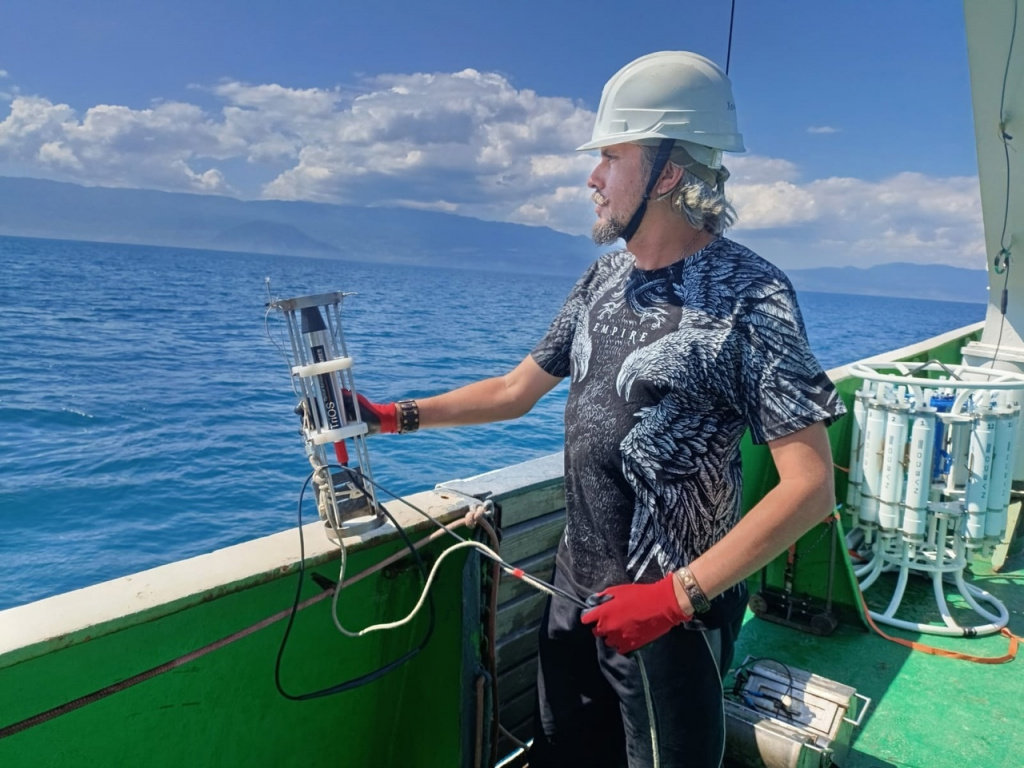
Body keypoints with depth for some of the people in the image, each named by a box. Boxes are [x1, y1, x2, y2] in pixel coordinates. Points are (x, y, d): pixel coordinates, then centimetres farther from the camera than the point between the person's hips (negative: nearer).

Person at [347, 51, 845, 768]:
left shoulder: (748, 295, -18)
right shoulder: (605, 278, 4)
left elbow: (810, 484, -21)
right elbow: (516, 390, 12)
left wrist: (679, 595, -24)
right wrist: (397, 416, 8)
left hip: (675, 611, -6)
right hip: (576, 594, 7)